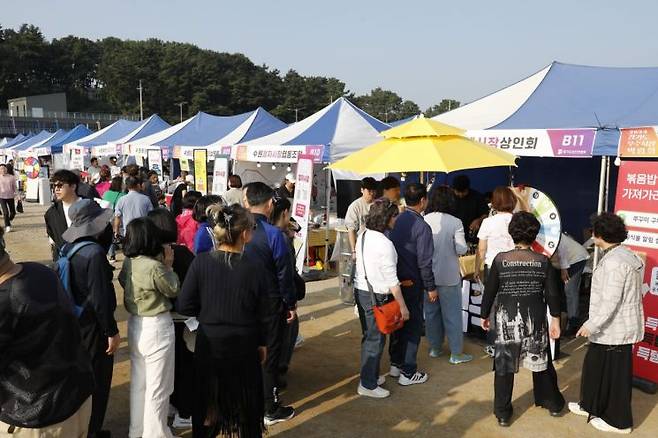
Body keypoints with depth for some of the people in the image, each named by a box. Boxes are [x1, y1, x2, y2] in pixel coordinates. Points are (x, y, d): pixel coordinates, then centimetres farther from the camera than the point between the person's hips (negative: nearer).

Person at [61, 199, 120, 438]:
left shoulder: (67, 248, -1)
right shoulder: (94, 253, -26)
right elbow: (101, 297, -25)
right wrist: (112, 331, -17)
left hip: (74, 322, 8)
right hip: (93, 326, -8)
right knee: (97, 380, 9)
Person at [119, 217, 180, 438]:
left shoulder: (128, 263, -2)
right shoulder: (154, 266, -23)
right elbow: (173, 290, -11)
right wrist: (168, 265, -3)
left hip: (135, 324, 8)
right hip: (156, 327, -8)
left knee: (138, 382, 22)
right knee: (158, 386, 8)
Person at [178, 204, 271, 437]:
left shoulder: (201, 262, -14)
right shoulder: (254, 268, -17)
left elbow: (184, 306, -11)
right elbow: (263, 314, -9)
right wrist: (262, 343, 7)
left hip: (209, 344, 2)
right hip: (243, 346, -1)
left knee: (207, 403, 21)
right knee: (245, 405, 18)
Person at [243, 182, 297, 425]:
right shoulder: (273, 234, -19)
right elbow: (284, 273, -14)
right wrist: (292, 303, -2)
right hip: (270, 302, -4)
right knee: (269, 355, 7)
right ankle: (271, 409, 18)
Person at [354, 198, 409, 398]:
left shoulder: (363, 236, 4)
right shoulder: (385, 244, -21)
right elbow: (392, 280, -19)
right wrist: (403, 306, -10)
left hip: (360, 290, 9)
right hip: (376, 296, -9)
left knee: (369, 336, 20)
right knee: (375, 339, 4)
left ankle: (370, 375, 35)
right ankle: (368, 385, 15)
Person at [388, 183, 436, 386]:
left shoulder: (396, 220, 1)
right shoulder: (421, 226, -19)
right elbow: (424, 261, -18)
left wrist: (395, 275, 16)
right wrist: (431, 287, -8)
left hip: (395, 281, 7)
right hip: (412, 284, -7)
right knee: (413, 325, 5)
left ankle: (395, 364, 31)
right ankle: (407, 372, 12)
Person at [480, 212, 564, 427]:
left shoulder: (500, 259, -10)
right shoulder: (543, 261, -7)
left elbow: (489, 291, -5)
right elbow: (552, 293, -3)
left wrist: (485, 315, 7)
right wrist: (555, 319, 8)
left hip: (507, 320, -2)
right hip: (535, 319, 2)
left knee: (504, 365, 8)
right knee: (541, 361, 20)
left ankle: (503, 413, 15)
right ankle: (553, 403, 37)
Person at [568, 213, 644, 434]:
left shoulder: (614, 261, -22)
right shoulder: (623, 255, 10)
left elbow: (611, 300, -25)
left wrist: (591, 324, -21)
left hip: (615, 328, -10)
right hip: (612, 327, 10)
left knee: (615, 374, 4)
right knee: (594, 365, 20)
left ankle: (618, 421, 18)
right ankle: (590, 405, 35)